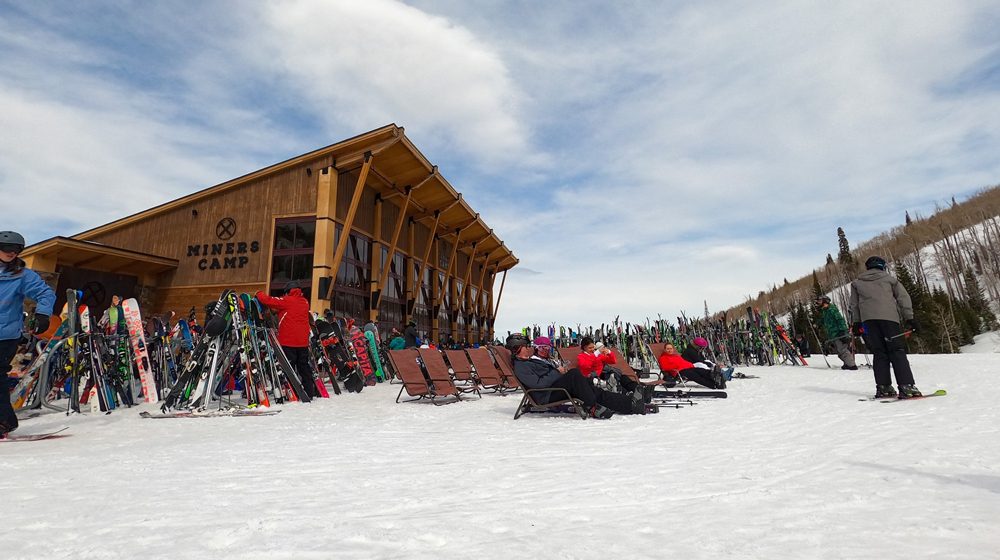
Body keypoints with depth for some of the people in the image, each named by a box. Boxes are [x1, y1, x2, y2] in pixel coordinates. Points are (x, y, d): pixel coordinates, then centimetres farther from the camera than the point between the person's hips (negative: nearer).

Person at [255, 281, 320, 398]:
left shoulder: (287, 301, -6)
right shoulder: (305, 302, 11)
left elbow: (268, 300, -7)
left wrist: (259, 294, 11)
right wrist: (279, 311, 25)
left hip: (288, 341, -6)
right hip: (303, 341, 6)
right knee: (304, 367, 12)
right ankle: (310, 392, 12)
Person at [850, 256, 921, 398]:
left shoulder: (857, 282, 19)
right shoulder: (888, 278, 14)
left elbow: (854, 305, 19)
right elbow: (903, 297, 7)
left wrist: (857, 322, 25)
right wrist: (910, 318, 6)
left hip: (868, 319, 2)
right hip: (889, 317, -2)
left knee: (879, 352, 6)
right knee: (897, 351, -2)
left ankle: (883, 387, 1)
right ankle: (906, 386, -10)